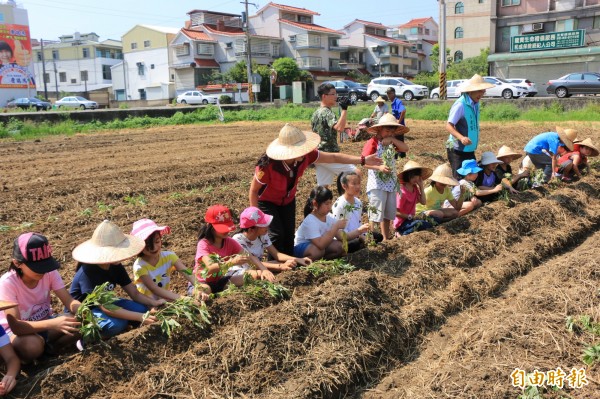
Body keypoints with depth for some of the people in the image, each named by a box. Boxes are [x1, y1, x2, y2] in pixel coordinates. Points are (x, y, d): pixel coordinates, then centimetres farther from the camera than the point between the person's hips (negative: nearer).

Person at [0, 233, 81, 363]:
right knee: (32, 345, -38)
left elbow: (69, 301, -17)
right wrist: (52, 324, -47)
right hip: (16, 330, -4)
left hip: (44, 322, 4)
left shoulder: (50, 273, -16)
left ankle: (49, 348, -2)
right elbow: (16, 326, -33)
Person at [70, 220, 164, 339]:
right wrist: (140, 317, -41)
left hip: (104, 304, 8)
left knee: (142, 309, -14)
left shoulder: (116, 266, -9)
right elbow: (106, 308, -36)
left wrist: (154, 303, -27)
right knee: (117, 324, -34)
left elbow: (135, 294, -7)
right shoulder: (87, 272, -31)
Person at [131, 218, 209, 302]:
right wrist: (181, 298, -38)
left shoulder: (168, 256, -7)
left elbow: (188, 274, -18)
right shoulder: (139, 266, -17)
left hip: (167, 300, 5)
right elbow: (154, 289, -27)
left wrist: (199, 289, -37)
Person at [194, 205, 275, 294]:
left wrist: (264, 269, -29)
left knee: (254, 274, -16)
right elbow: (210, 268, -34)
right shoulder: (203, 244, -20)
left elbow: (249, 256, -12)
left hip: (220, 281, 5)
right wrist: (232, 262, -48)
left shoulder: (229, 242, -4)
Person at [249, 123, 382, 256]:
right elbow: (253, 191, -22)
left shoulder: (306, 155, -27)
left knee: (289, 235, 3)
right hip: (267, 201, -4)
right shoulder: (267, 165, -38)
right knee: (276, 235, -16)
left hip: (288, 200, 5)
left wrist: (363, 160, -19)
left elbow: (333, 157, -16)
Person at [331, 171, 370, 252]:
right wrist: (359, 231, -21)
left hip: (356, 238, 8)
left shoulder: (358, 203, 9)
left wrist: (361, 235, -1)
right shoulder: (339, 205, -15)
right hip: (343, 241, -7)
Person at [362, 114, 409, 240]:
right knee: (376, 212, -6)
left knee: (389, 211, 16)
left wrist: (393, 140, -12)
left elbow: (405, 148, -2)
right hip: (377, 184, -7)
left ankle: (386, 236, 28)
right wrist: (379, 167, -33)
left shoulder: (391, 143, 10)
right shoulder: (372, 142, -12)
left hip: (391, 183, 8)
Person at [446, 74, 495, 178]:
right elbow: (449, 126, -22)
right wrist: (461, 137, -36)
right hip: (457, 150, -8)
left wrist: (475, 142, 8)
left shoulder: (475, 104, 7)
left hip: (470, 149, 8)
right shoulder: (460, 105, -17)